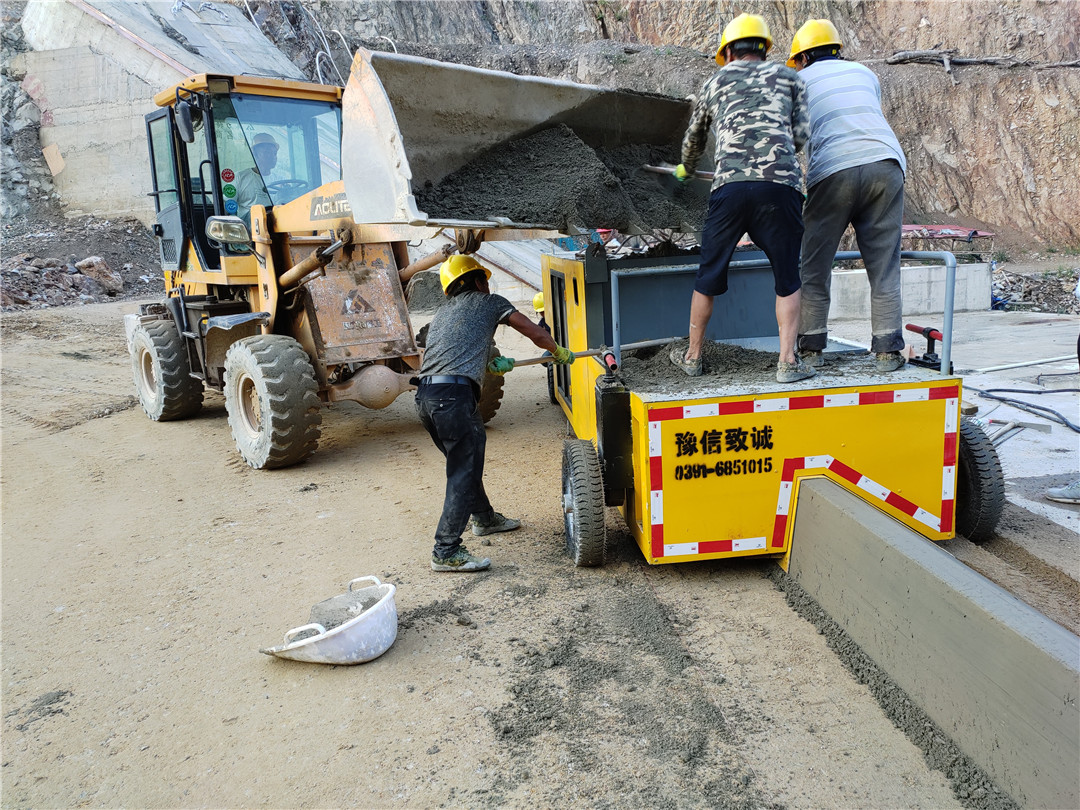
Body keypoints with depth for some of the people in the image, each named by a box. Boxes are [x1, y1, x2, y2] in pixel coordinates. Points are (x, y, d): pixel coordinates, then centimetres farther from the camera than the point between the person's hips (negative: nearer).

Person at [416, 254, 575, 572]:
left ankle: (484, 518, 41)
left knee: (466, 460, 24)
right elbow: (534, 332, 15)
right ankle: (446, 552, -6)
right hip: (454, 395, -8)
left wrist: (490, 366, 37)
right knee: (464, 472, -5)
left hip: (426, 395, 8)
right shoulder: (489, 302, 12)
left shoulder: (443, 312, 29)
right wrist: (559, 352, 31)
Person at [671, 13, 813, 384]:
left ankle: (692, 356, 23)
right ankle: (787, 361, 4)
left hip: (730, 185, 1)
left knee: (709, 275, 13)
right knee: (787, 279, 11)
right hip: (781, 185, 0)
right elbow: (801, 134, 12)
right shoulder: (789, 77, 23)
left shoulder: (715, 81, 26)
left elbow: (694, 139, 39)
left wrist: (686, 170, 59)